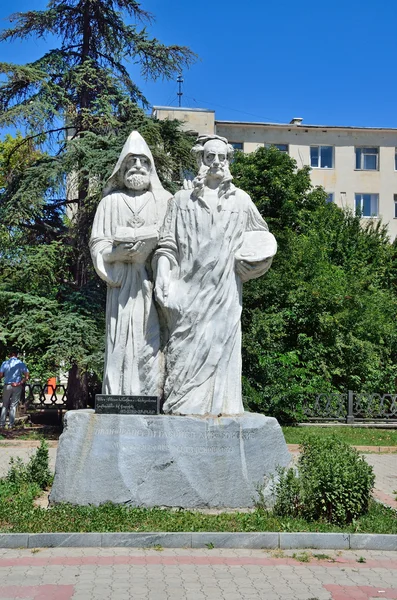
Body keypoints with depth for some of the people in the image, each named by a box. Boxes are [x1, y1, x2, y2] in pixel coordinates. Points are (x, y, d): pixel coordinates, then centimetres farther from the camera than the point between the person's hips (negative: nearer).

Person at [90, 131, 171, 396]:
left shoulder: (165, 201, 13)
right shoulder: (111, 201, 15)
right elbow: (97, 244, 9)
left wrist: (148, 246, -11)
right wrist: (118, 252, -10)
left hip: (154, 283, 0)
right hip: (122, 285, 1)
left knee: (151, 343, -9)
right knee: (121, 342, -5)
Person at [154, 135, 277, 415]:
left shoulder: (241, 200, 14)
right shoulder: (183, 199, 12)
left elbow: (262, 236, 25)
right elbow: (167, 245, 7)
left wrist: (251, 257, 5)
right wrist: (163, 279, -6)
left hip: (224, 290, 1)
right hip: (189, 290, -1)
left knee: (220, 347, -5)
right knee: (185, 350, -4)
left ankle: (218, 408, -1)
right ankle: (182, 409, -1)